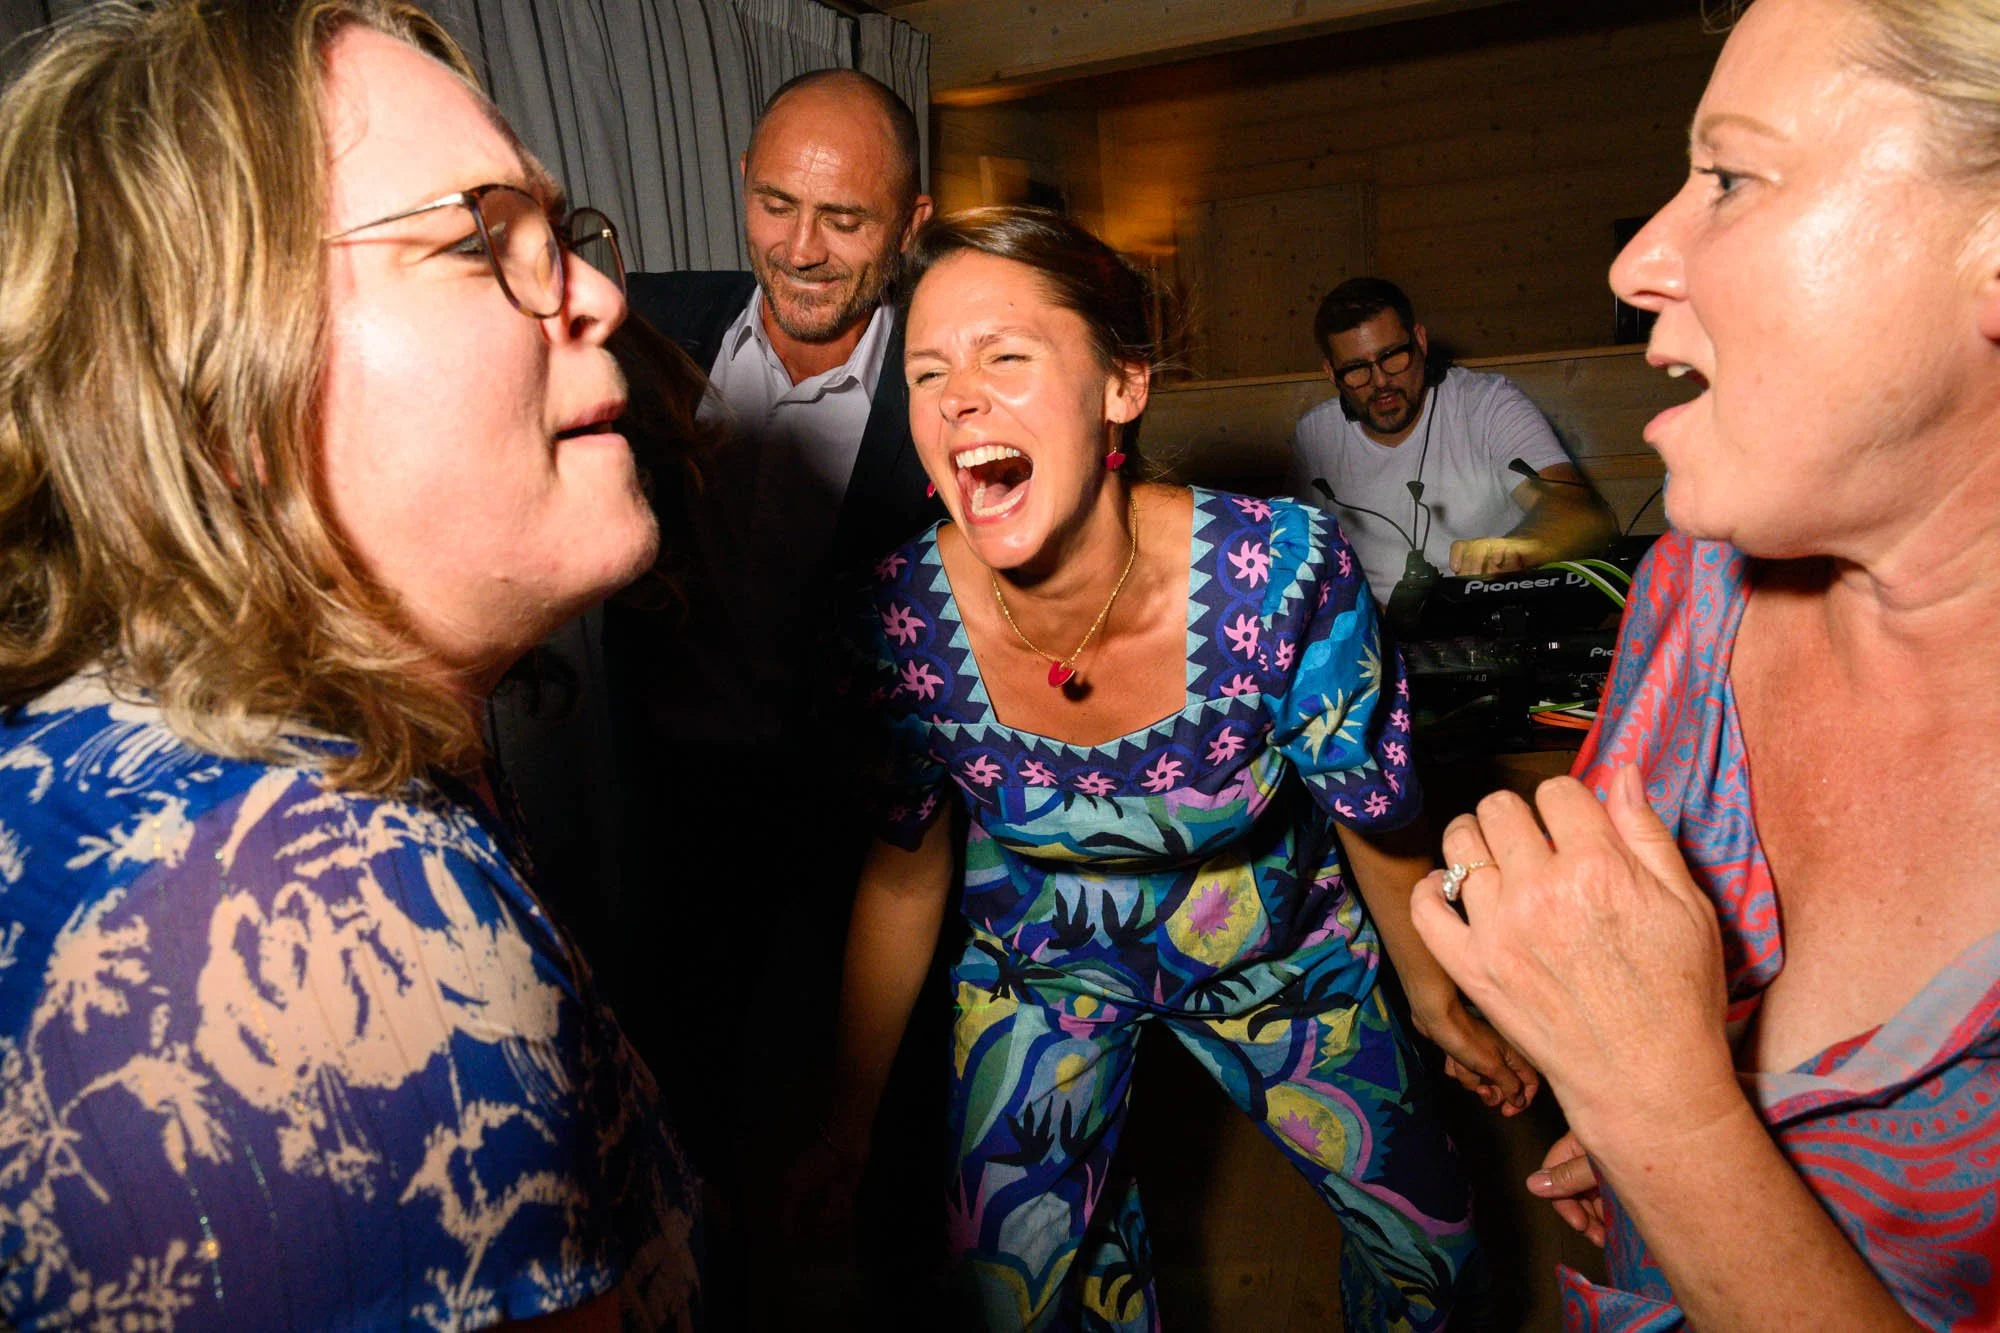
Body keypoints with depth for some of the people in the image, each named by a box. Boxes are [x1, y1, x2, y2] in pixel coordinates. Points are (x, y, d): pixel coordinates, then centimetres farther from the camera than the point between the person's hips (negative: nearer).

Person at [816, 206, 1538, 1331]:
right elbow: (904, 871, -8)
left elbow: (1376, 819, -13)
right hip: (1043, 966, 1)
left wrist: (1437, 1000, 4)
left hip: (1277, 955, 0)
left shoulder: (1284, 574, -31)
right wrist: (850, 1120, 2)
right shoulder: (903, 621, -25)